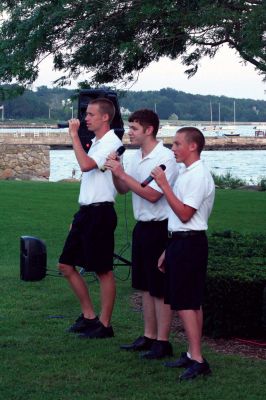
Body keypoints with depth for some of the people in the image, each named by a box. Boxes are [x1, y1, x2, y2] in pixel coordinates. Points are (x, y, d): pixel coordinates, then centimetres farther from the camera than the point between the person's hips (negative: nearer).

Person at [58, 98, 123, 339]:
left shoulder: (111, 143, -13)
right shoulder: (95, 143, 17)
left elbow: (85, 165, -28)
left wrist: (74, 135, -20)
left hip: (100, 212, -10)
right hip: (85, 211, 10)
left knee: (103, 271, -1)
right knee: (66, 265, 11)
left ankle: (104, 325, 7)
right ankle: (89, 316, 20)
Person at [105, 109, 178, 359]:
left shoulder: (165, 158, -16)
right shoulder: (136, 157, 8)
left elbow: (152, 195, -22)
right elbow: (122, 189, 16)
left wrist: (122, 173, -19)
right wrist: (115, 172, -4)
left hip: (159, 228, -8)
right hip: (142, 226, 8)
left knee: (160, 289, -1)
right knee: (145, 286, 15)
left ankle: (162, 342, 7)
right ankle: (149, 337, 24)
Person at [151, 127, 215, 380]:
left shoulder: (198, 176, -15)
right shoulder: (185, 174, 16)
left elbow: (184, 214, -22)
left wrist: (164, 185, -20)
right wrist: (167, 251, 20)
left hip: (189, 243, -10)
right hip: (179, 242, 10)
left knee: (185, 303, -10)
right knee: (190, 302, 12)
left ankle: (197, 360, -9)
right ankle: (192, 354, 18)